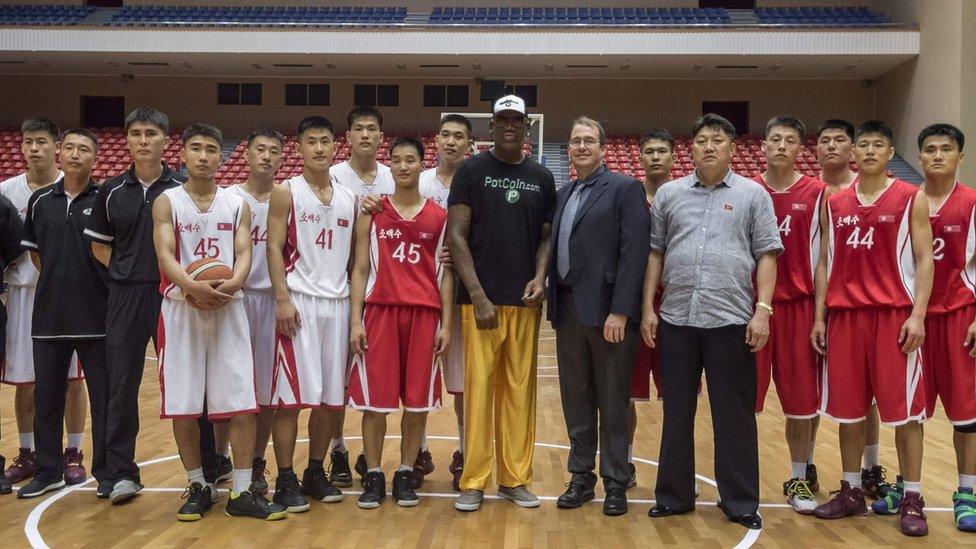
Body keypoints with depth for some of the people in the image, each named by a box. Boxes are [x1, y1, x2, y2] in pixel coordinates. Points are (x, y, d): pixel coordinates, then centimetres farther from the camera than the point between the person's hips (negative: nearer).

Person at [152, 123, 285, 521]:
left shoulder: (237, 205, 11)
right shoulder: (167, 202, 5)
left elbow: (244, 254, 0)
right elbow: (165, 254, -9)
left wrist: (231, 284, -22)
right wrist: (193, 287, -28)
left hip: (228, 308, 1)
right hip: (180, 309, -1)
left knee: (242, 404, -3)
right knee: (183, 406, 3)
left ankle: (242, 493, 6)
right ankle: (198, 487, 20)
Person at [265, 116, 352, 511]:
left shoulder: (349, 198, 14)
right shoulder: (286, 193, 0)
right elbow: (274, 247, -6)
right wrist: (283, 299, -15)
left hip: (337, 303, 5)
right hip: (299, 301, -5)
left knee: (331, 395, 8)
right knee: (291, 393, -5)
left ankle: (316, 472, 20)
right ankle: (285, 480, 4)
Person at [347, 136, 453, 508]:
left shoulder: (439, 217, 8)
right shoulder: (372, 213, 7)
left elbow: (445, 274, 8)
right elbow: (360, 269, 5)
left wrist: (446, 324, 1)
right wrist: (356, 320, -3)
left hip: (425, 313, 1)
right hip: (380, 310, 0)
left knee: (417, 399, 5)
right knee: (375, 397, 1)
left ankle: (406, 474, 18)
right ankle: (374, 476, 13)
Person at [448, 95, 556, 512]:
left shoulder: (542, 178, 12)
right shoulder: (471, 170, 2)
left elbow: (546, 236, 14)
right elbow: (456, 235, -3)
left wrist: (540, 276, -6)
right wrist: (478, 295, -11)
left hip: (525, 302, 3)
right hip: (481, 300, -3)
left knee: (520, 390, 7)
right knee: (478, 388, -2)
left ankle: (515, 478, 18)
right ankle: (473, 482, 8)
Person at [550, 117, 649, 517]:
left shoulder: (624, 189, -4)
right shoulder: (562, 196, 16)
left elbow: (635, 253, -12)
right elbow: (556, 250, 15)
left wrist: (619, 311, -18)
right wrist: (553, 304, 4)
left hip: (607, 311, -6)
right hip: (568, 310, 6)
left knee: (612, 402, 3)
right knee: (576, 400, 11)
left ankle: (616, 483, 15)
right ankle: (581, 477, 23)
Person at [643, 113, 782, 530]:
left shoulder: (753, 195, 5)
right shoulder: (669, 194, 11)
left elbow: (766, 256, 2)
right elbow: (655, 252, 11)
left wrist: (762, 310, -8)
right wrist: (648, 307, 5)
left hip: (731, 320, -2)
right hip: (676, 319, 2)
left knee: (735, 415, 3)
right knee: (676, 413, 9)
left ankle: (741, 502, 15)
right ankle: (674, 496, 21)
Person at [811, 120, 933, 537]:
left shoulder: (911, 198, 2)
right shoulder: (834, 203, 12)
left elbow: (924, 259, -1)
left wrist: (918, 315, -11)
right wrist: (819, 316, 7)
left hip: (894, 314, -3)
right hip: (844, 314, 3)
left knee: (903, 408, 0)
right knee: (847, 409, 8)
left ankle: (912, 500, 10)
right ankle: (851, 492, 21)